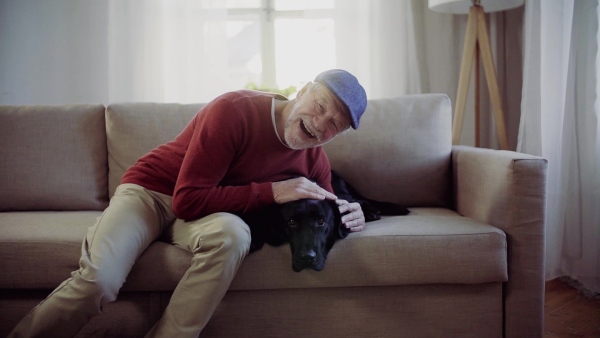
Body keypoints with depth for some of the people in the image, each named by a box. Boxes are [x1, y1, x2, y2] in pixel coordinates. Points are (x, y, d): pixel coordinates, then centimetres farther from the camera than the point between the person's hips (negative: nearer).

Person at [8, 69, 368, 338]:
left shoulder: (315, 160, -6)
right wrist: (271, 191, -27)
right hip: (152, 190, -3)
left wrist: (347, 213, -12)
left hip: (205, 211, 4)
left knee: (233, 235, -34)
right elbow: (189, 199, -26)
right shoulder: (234, 110, -24)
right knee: (98, 280, -28)